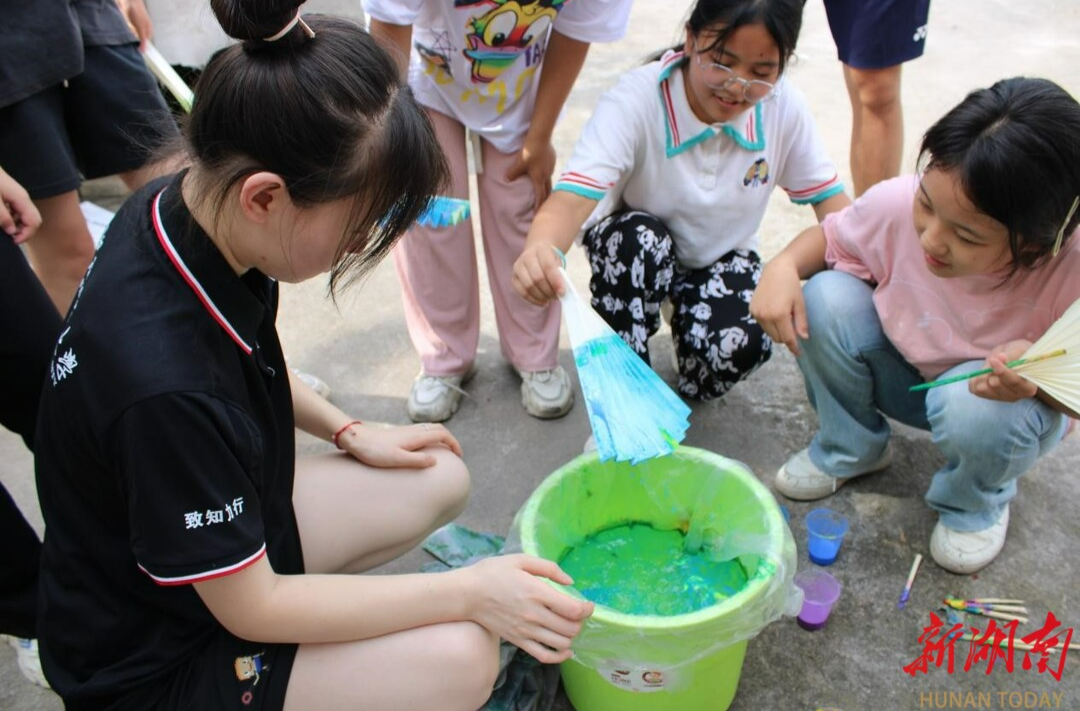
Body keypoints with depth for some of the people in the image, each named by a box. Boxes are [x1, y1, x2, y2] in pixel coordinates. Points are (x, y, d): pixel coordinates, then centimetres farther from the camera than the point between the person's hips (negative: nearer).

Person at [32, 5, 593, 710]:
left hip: (224, 522, 8)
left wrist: (349, 431, 5)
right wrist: (469, 590, -24)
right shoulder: (165, 385, -40)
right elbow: (250, 608, -26)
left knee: (442, 483, 6)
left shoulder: (184, 205, -14)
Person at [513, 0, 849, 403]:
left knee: (742, 345, -27)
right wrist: (540, 249, -65)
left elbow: (830, 201, -9)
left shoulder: (785, 108, -19)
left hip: (722, 257, 2)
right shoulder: (635, 100, -30)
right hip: (632, 244, -1)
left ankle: (685, 310, 10)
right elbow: (570, 201, -41)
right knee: (639, 238, -36)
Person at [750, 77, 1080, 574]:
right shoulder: (899, 204, -29)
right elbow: (830, 237, -6)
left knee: (977, 410, -38)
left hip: (997, 398, -2)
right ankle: (850, 449, 4)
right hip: (906, 374, 3)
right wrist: (784, 266, -28)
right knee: (826, 299, -24)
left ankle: (977, 503, 2)